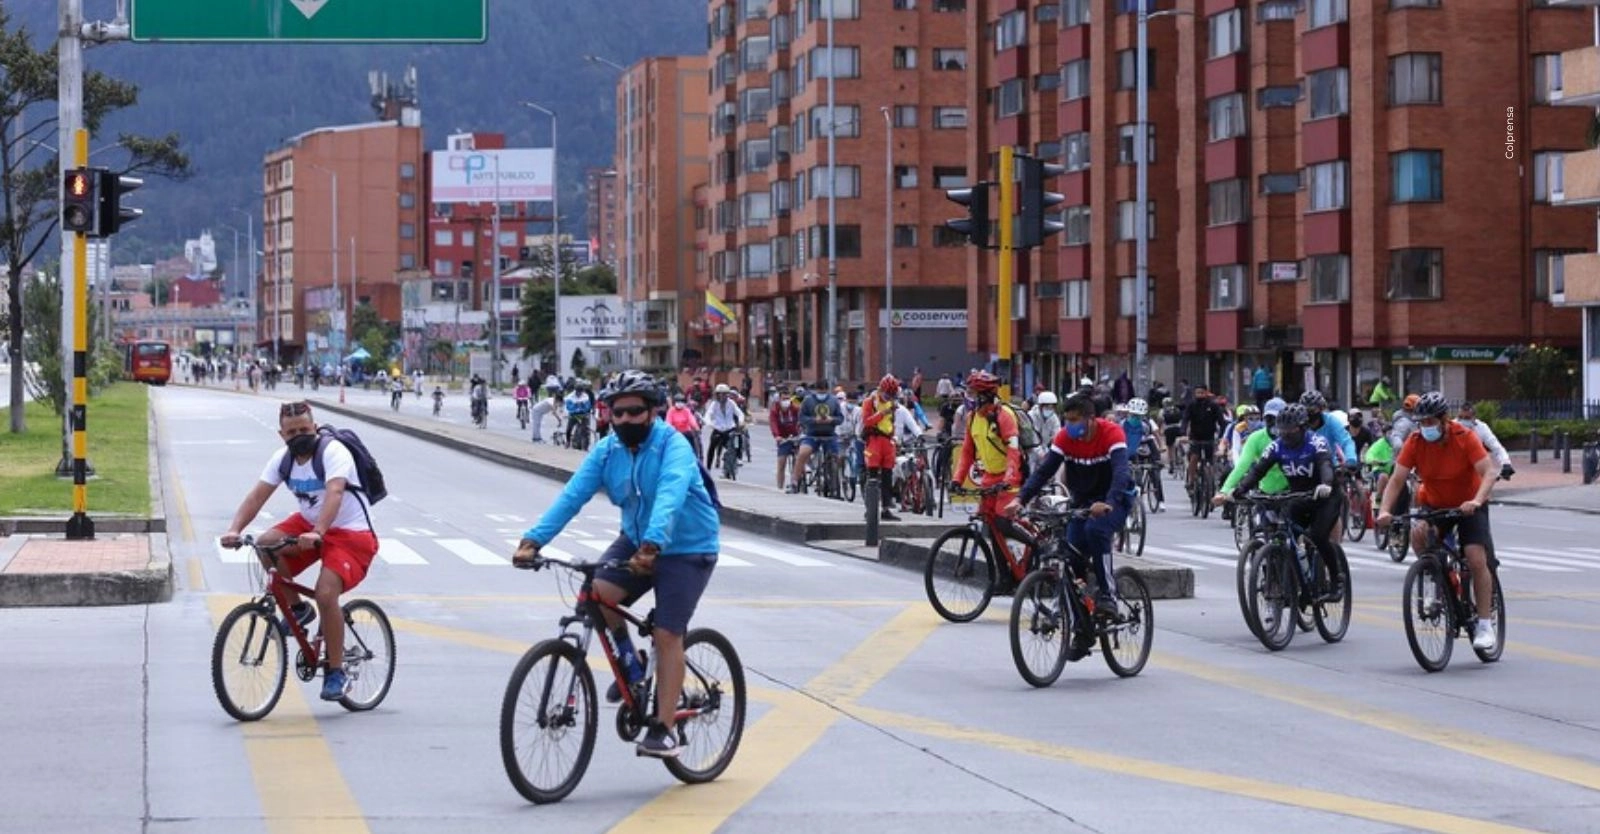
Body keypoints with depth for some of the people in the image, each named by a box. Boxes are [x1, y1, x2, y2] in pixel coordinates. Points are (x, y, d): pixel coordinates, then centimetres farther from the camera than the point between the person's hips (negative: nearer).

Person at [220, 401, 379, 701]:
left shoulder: (332, 452, -21)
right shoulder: (283, 458, -3)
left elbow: (334, 494, -37)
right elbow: (256, 496, -10)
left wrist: (316, 533, -53)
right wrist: (234, 530, -28)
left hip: (351, 534, -6)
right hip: (308, 524, 6)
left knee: (325, 594, -26)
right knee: (265, 545, -22)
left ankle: (335, 671, -9)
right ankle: (297, 608, 0)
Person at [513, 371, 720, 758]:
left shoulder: (673, 447, -21)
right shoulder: (607, 451, -5)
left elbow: (670, 497, -38)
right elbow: (572, 496, -15)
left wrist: (652, 545, -54)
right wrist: (534, 540, -28)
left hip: (687, 548, -5)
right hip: (636, 541, 5)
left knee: (667, 634, -11)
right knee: (598, 593, -21)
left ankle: (665, 729, -4)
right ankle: (629, 661, 6)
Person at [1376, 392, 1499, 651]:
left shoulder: (1465, 437, -21)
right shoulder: (1415, 442, -14)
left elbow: (1489, 472, -29)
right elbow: (1397, 479, -18)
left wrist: (1476, 501, -47)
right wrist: (1384, 511, -34)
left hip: (1468, 506, -2)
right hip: (1434, 504, 2)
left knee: (1477, 560, -16)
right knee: (1418, 534, -29)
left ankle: (1485, 624, -5)